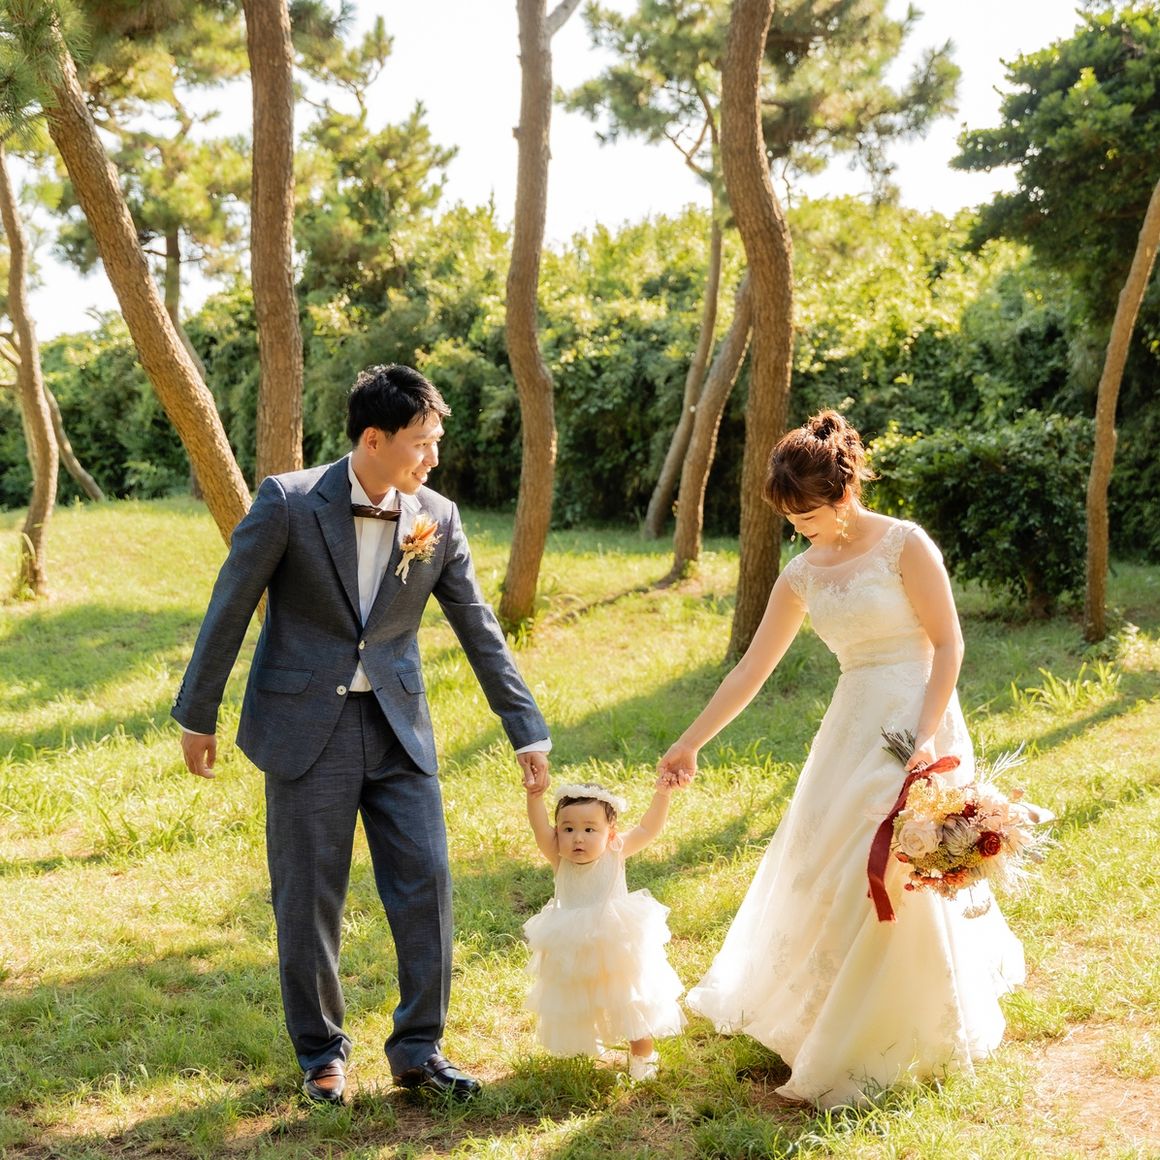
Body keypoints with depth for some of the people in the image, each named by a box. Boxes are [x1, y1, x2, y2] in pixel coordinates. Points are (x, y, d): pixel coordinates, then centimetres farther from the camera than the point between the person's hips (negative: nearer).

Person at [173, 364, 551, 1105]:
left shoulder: (438, 518, -2)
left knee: (427, 884, 1)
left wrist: (529, 733, 2)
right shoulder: (289, 502, -12)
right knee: (309, 899, 6)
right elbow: (230, 609, -4)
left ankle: (418, 1048, 16)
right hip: (305, 728, -3)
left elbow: (479, 629, 3)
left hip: (398, 727, 3)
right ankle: (323, 1054, 24)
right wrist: (197, 715, 0)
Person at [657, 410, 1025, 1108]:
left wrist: (928, 736, -21)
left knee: (895, 875, -8)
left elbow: (948, 643, -10)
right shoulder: (804, 574, 8)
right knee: (823, 870, 8)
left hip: (918, 725, -6)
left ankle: (902, 1038, 11)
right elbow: (752, 669, 12)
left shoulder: (904, 545, -8)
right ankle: (819, 1014, 30)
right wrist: (691, 744, 12)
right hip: (852, 730, 6)